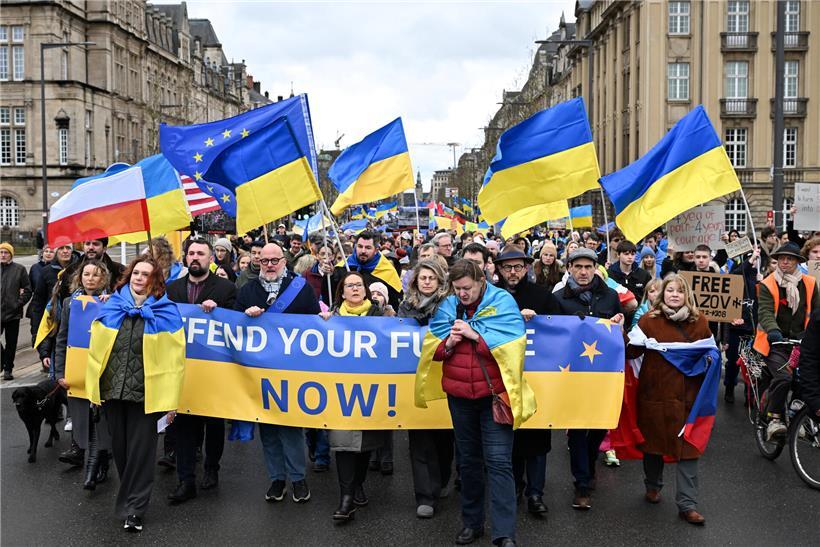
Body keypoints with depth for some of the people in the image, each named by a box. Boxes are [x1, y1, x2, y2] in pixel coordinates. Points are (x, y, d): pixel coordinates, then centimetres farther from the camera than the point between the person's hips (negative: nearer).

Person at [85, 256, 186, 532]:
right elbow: (96, 348, 9)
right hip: (111, 390, 4)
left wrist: (170, 399, -12)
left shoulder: (166, 312, -5)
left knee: (140, 452, 2)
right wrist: (93, 387, 6)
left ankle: (134, 509, 12)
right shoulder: (111, 306, 5)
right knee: (120, 448, 16)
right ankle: (131, 494, 37)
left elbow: (173, 358, -8)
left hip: (145, 394, -4)